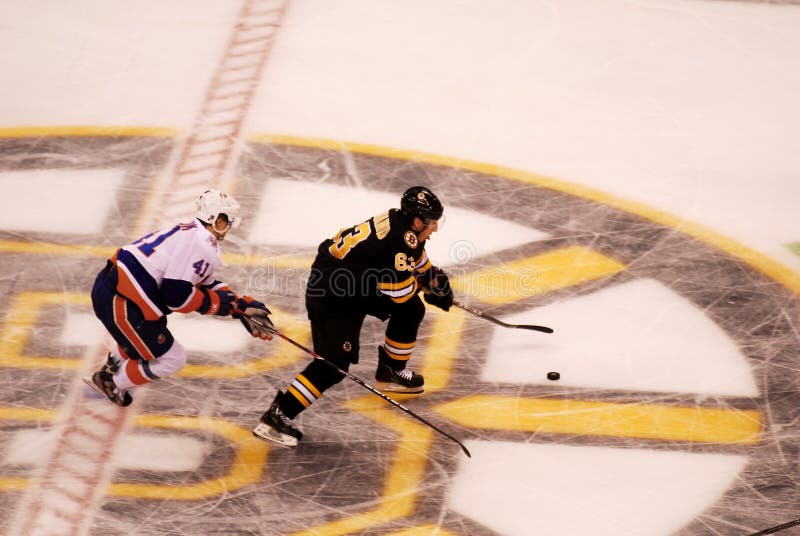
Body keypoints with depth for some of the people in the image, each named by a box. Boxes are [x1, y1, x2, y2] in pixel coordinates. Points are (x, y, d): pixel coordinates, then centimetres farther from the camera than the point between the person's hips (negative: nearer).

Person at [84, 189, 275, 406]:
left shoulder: (190, 233, 16)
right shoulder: (201, 245, -16)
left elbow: (206, 285, 23)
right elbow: (176, 296, -19)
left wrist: (243, 305, 18)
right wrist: (215, 303, -5)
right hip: (118, 301, -10)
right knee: (171, 359, 5)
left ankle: (110, 369, 48)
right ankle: (112, 385, 19)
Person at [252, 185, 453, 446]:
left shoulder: (403, 224, 0)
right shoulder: (396, 241, -29)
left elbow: (419, 261, 23)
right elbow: (401, 292, -20)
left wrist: (433, 278, 12)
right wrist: (424, 284, -2)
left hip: (360, 282, 10)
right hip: (331, 293, -10)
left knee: (412, 310, 15)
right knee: (334, 363, -19)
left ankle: (390, 371, 33)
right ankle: (275, 417, -19)